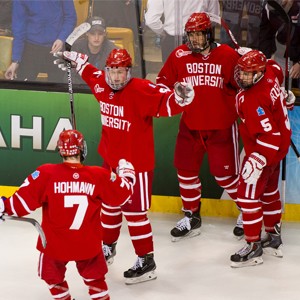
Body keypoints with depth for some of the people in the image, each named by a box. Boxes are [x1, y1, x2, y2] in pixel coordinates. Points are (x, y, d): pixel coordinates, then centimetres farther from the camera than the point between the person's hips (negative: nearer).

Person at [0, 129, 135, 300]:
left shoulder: (46, 174, -17)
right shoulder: (99, 176, -11)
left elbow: (26, 200, -16)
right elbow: (122, 195, 2)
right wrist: (127, 175, 21)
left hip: (55, 243, -1)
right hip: (88, 244, 2)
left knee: (53, 276, 25)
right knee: (94, 277, 23)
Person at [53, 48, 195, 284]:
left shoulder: (142, 90, -23)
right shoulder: (102, 85, -1)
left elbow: (165, 102, -32)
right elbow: (91, 73, 21)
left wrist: (180, 98, -52)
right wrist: (74, 59, 31)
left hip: (137, 163, -7)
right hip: (110, 159, 7)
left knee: (134, 211, -3)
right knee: (109, 205, 22)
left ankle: (146, 262, 8)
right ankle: (108, 247, 43)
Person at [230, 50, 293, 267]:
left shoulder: (253, 100, -32)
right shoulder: (269, 72, -9)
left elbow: (269, 136, -34)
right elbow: (276, 68, 18)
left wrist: (256, 162, -32)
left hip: (266, 151, -10)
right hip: (280, 145, 10)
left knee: (248, 196, -4)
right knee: (269, 191, 22)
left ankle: (254, 247, 2)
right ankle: (274, 238, 35)